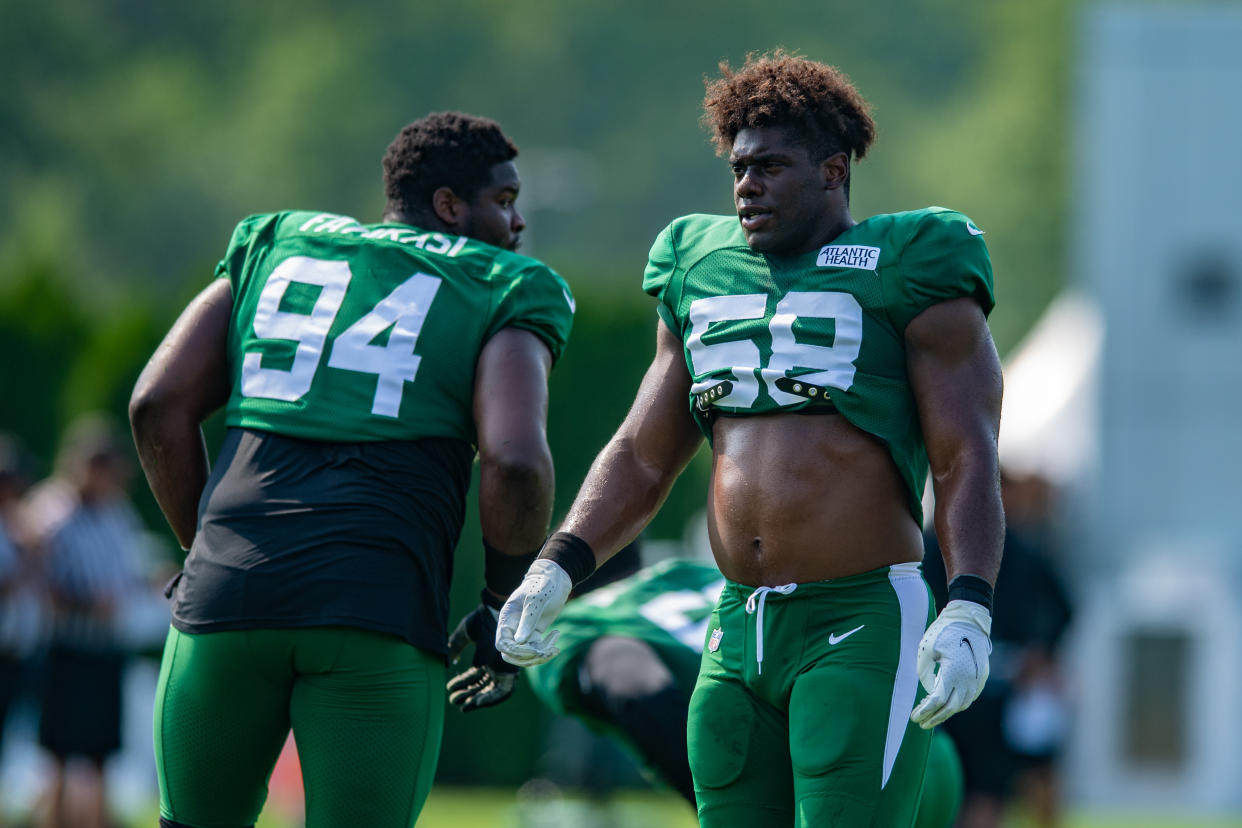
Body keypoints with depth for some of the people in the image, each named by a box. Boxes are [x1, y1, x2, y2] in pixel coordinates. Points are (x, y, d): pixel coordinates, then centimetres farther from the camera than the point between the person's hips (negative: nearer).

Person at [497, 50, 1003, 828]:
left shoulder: (908, 281, -2)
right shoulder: (704, 277, 15)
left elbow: (969, 465, -9)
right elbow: (639, 464, 17)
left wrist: (969, 616, -22)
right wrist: (554, 570, 2)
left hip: (863, 626, -6)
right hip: (741, 635, 7)